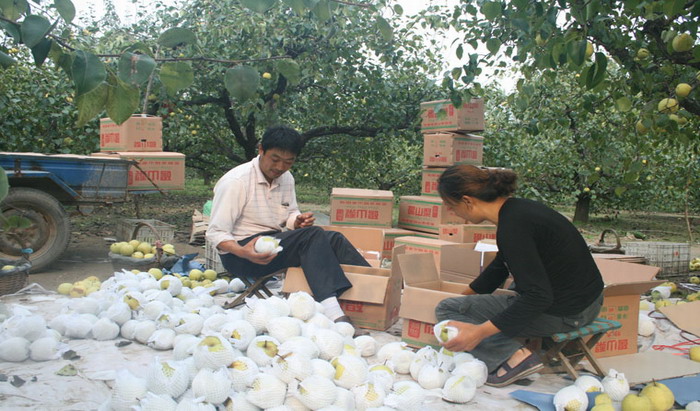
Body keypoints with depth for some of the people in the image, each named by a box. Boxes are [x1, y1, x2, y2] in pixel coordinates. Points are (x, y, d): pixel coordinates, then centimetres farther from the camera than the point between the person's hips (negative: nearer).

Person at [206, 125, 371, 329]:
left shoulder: (286, 179, 9)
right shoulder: (235, 182, -14)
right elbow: (216, 233, -16)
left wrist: (298, 221, -5)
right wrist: (243, 252, -37)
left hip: (276, 243, 8)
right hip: (239, 253, -8)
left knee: (333, 238, -15)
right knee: (312, 235, -29)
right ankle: (333, 314, -44)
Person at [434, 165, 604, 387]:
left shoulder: (512, 226, -24)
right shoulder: (517, 208, 6)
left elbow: (539, 297, -26)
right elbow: (501, 266, 22)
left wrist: (479, 332, -26)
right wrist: (467, 294, 32)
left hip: (562, 313, -10)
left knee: (446, 310, -5)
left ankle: (514, 356, -15)